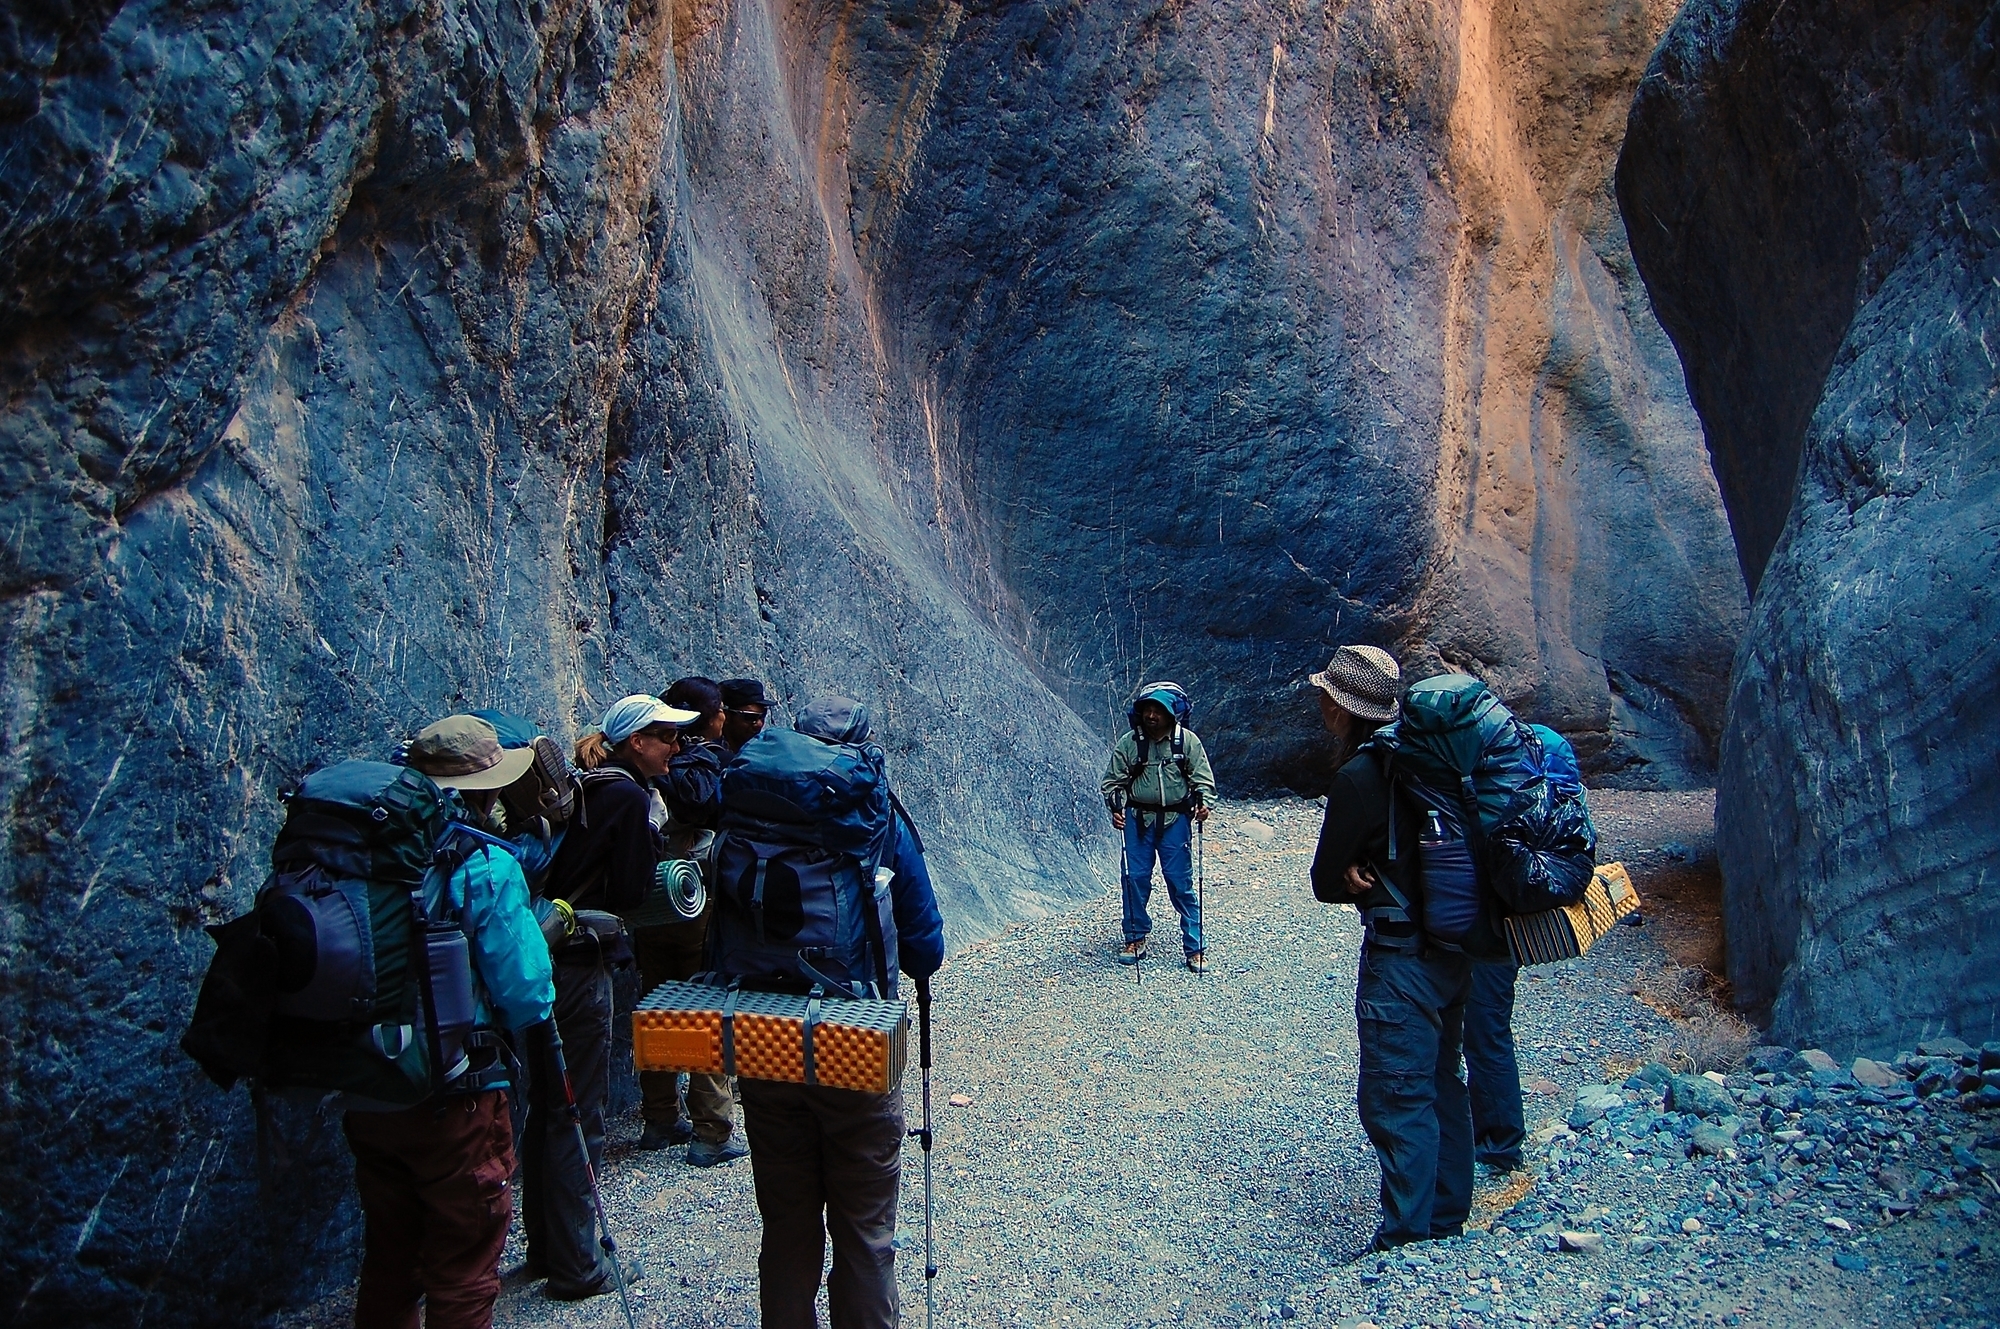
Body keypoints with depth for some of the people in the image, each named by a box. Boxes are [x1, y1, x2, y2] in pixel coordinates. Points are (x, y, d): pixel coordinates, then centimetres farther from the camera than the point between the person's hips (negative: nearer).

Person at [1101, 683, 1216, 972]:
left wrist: (1202, 803, -18)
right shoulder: (1128, 742, -2)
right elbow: (1113, 781, 3)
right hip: (1138, 818, 1)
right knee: (1135, 878, 2)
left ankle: (1195, 947, 8)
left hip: (1175, 820, -1)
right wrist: (1115, 809, -12)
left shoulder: (1187, 740, -4)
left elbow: (1203, 779, 0)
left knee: (1181, 882, -1)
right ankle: (1135, 939, 19)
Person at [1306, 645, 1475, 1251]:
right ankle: (1446, 1220, 32)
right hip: (1452, 946, 9)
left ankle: (1407, 1242, 9)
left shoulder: (1360, 775, -19)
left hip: (1401, 956, -9)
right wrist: (1382, 879, -1)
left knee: (1395, 1103, 0)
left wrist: (1358, 882, 2)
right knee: (1439, 1085, 19)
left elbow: (1325, 882, -11)